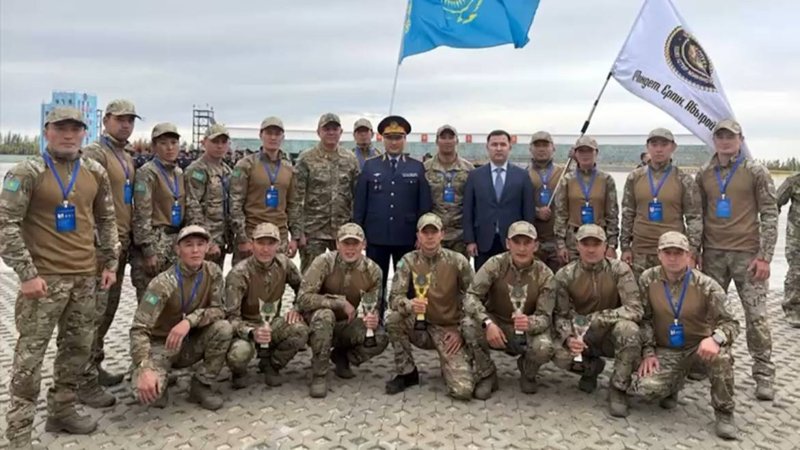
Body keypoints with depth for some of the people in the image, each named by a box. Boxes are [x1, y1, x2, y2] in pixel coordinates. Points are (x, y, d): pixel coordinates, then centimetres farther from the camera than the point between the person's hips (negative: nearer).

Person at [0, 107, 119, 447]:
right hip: (44, 278, -5)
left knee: (78, 348, 13)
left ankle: (62, 411, 30)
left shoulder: (95, 173, 8)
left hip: (85, 277, 6)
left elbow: (107, 220, 17)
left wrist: (110, 263, 12)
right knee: (30, 353, -2)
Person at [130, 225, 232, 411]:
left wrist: (189, 321, -31)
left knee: (224, 328, -26)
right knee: (147, 392, -31)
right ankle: (159, 388, 9)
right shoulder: (164, 283, -23)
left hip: (191, 342, 4)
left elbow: (219, 310, -12)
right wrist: (144, 369, -42)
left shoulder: (213, 272, -9)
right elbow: (139, 328, -27)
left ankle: (201, 386, -7)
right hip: (161, 345, -4)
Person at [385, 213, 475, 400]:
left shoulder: (457, 261, -7)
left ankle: (455, 366, 20)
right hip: (419, 326, 2)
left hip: (448, 330, -2)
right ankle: (407, 372, -6)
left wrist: (462, 330, -5)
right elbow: (395, 297, -13)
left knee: (463, 390, -19)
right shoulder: (408, 261, -6)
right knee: (393, 319, -31)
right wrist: (410, 305, -36)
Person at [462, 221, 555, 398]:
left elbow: (545, 317, -16)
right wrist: (488, 323, -39)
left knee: (544, 348, -32)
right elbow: (471, 297, -21)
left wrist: (530, 323, -41)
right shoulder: (496, 264, -16)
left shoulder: (544, 274, -14)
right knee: (469, 324, -30)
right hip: (496, 326, 0)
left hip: (527, 331, 0)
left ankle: (527, 373, 9)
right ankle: (487, 375, -4)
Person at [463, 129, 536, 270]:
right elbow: (468, 211, 5)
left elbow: (529, 211, 4)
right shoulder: (475, 176, 6)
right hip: (483, 243, 0)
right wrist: (469, 240, -2)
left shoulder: (522, 176, 5)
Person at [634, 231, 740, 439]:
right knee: (646, 388, -23)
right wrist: (648, 352, -8)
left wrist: (716, 338, -36)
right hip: (666, 350, 2)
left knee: (721, 355, -36)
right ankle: (673, 383, 17)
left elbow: (729, 322, -12)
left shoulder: (706, 285, -14)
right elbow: (644, 318, 0)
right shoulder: (648, 279, -7)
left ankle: (724, 412, -11)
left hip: (699, 346, -1)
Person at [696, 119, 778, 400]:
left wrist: (764, 256, -9)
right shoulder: (704, 175, 9)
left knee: (756, 316, -2)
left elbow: (770, 215, -3)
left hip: (746, 254, -3)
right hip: (713, 254, 3)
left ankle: (763, 374, 9)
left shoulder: (756, 172, -1)